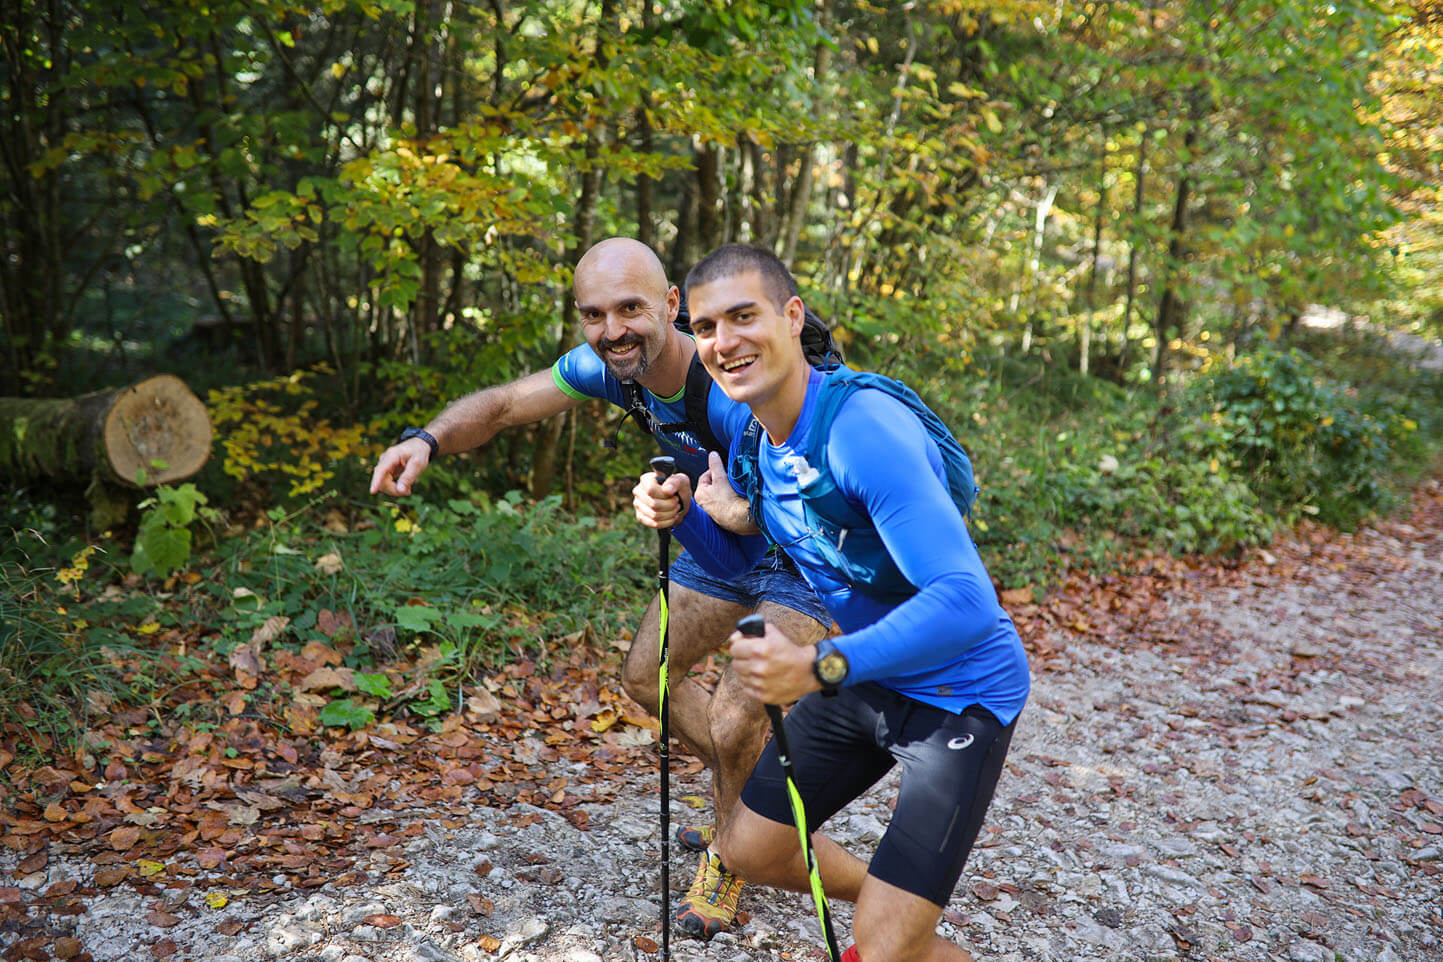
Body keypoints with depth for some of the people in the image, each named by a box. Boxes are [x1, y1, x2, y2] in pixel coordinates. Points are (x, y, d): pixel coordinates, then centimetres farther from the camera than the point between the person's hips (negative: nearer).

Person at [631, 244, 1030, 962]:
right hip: (860, 679, 8)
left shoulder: (865, 430, -30)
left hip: (958, 692, -8)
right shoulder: (751, 432, -4)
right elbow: (740, 560, 11)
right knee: (749, 851, 17)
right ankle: (894, 898, 43)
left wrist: (821, 665, -48)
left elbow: (966, 601, -37)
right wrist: (681, 513, -10)